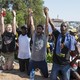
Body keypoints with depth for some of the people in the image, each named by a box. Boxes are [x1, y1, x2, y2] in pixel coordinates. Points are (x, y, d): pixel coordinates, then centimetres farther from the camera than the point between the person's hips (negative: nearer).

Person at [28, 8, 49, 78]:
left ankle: (40, 70, 43)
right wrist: (31, 14, -3)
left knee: (46, 75, 14)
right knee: (29, 74, 14)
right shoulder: (34, 35, 1)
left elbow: (47, 25, -11)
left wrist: (46, 14, -13)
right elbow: (32, 24, -1)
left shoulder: (44, 36, -4)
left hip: (42, 60, -2)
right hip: (33, 59, 2)